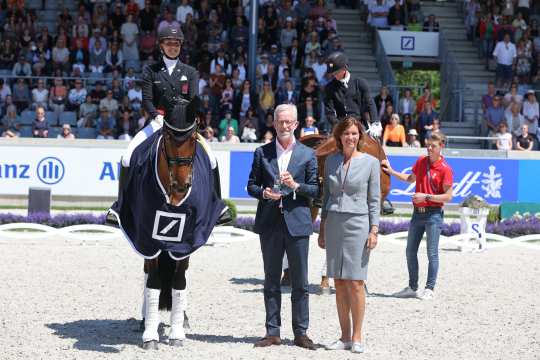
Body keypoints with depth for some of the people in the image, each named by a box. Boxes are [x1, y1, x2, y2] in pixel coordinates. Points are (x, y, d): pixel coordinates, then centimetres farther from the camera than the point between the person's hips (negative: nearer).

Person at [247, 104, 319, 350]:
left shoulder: (307, 154, 5)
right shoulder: (262, 153, 8)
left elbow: (315, 190, 3)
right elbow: (251, 185, 10)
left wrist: (295, 185, -15)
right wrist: (263, 193, -11)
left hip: (297, 222, -1)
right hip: (269, 223, 1)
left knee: (300, 282, 1)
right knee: (271, 281, 7)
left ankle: (301, 332, 8)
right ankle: (273, 332, 12)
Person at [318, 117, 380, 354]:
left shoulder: (370, 162, 0)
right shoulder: (331, 161, 10)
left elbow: (374, 199, 0)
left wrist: (374, 230, -7)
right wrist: (322, 228, 13)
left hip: (358, 223, -4)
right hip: (334, 223, 4)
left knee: (355, 282, -7)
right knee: (339, 283, 4)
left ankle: (357, 337, 0)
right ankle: (344, 337, 9)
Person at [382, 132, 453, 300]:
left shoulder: (445, 169, -10)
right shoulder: (421, 161, 9)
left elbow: (448, 196, -11)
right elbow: (411, 178, 27)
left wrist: (426, 196, -17)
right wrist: (391, 171, 20)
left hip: (433, 213, -7)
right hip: (418, 212, 7)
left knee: (432, 253, -1)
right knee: (410, 251, 9)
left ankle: (430, 289, 6)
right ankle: (413, 288, 19)